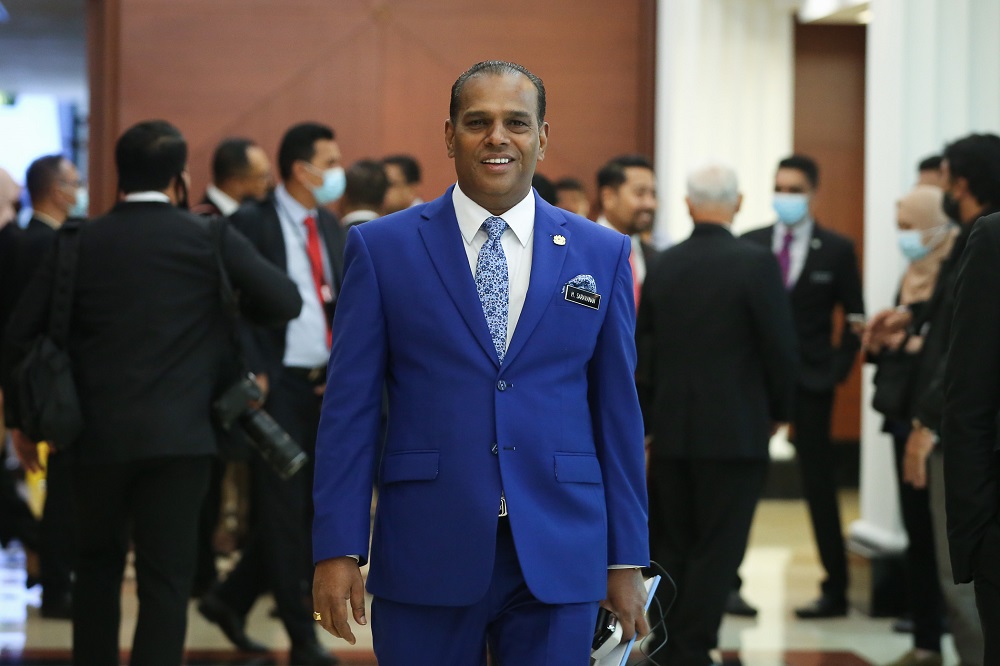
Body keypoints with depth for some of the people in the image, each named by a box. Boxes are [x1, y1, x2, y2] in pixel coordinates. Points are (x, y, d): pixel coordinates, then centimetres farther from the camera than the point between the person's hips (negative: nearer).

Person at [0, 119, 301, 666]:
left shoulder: (79, 243, 1)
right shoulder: (210, 239, -3)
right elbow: (284, 301, -5)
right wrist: (226, 308, 15)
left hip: (98, 435, 2)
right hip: (179, 436, -2)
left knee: (98, 565, 20)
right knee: (166, 578, 1)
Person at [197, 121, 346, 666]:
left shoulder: (330, 228, 15)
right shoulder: (251, 223, -7)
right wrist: (253, 373, -17)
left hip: (324, 385, 7)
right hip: (278, 384, -7)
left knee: (312, 505, 7)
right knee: (284, 509, -3)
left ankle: (230, 600, 23)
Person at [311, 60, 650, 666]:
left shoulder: (603, 254, 7)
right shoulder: (382, 248, 3)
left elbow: (618, 412, 8)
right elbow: (350, 406, 1)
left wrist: (627, 558, 5)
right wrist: (337, 548, -5)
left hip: (558, 559, 1)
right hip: (426, 556, -1)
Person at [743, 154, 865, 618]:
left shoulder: (837, 250, 0)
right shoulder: (750, 245, 4)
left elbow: (854, 318, 3)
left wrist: (838, 368, -6)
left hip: (810, 381, -2)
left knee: (819, 485, 4)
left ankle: (836, 589, 10)